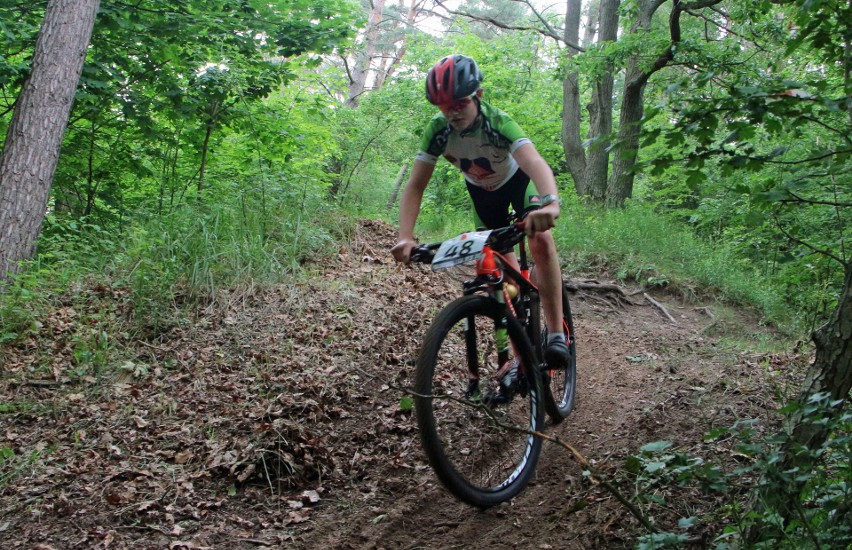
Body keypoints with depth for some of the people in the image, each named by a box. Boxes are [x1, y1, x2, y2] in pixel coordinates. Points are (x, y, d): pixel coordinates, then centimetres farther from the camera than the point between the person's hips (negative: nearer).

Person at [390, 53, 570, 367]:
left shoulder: (498, 123, -38)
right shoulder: (438, 131, -28)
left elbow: (534, 161, -55)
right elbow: (415, 186, -30)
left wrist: (550, 203, -76)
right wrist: (405, 237, -46)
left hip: (517, 180, -4)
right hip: (482, 190, 4)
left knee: (541, 239, -29)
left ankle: (556, 333, -22)